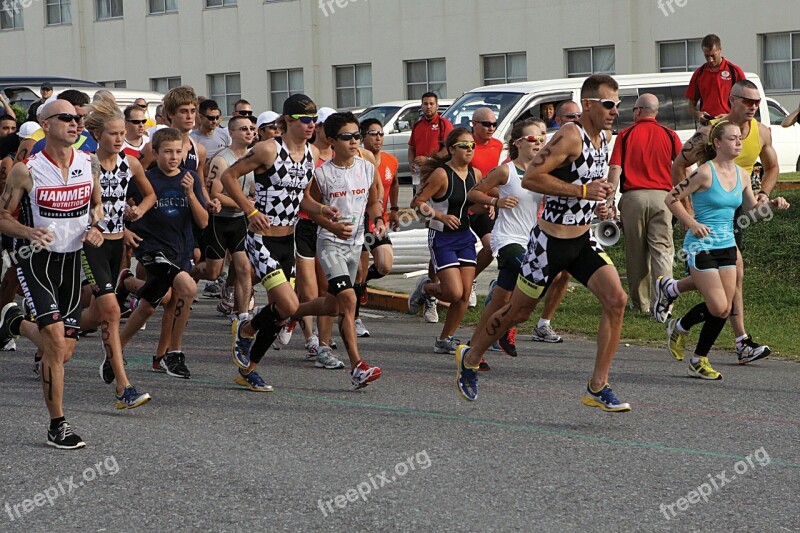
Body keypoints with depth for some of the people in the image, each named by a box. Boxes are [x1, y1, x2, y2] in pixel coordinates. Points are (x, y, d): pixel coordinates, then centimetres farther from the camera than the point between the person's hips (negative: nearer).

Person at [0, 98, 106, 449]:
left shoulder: (89, 164, 0)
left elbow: (97, 204, 17)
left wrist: (95, 227, -5)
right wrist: (29, 232, -23)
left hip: (71, 259, 5)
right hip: (36, 260, -5)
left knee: (64, 350, 8)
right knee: (56, 343, -16)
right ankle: (57, 427, -4)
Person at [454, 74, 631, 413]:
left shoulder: (605, 136, 6)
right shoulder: (570, 136, -20)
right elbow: (530, 178, -26)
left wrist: (600, 194, 10)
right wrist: (582, 191, -26)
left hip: (583, 240, 7)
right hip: (550, 242, -7)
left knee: (616, 299, -12)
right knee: (518, 311, 9)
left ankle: (597, 388, -7)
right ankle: (469, 357, 35)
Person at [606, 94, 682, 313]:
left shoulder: (626, 135, 3)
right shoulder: (669, 135, 6)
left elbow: (615, 169, -4)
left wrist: (610, 199, -2)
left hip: (633, 196, 0)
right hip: (661, 195, 1)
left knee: (635, 251, 9)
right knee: (662, 249, -1)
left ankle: (640, 302, 14)